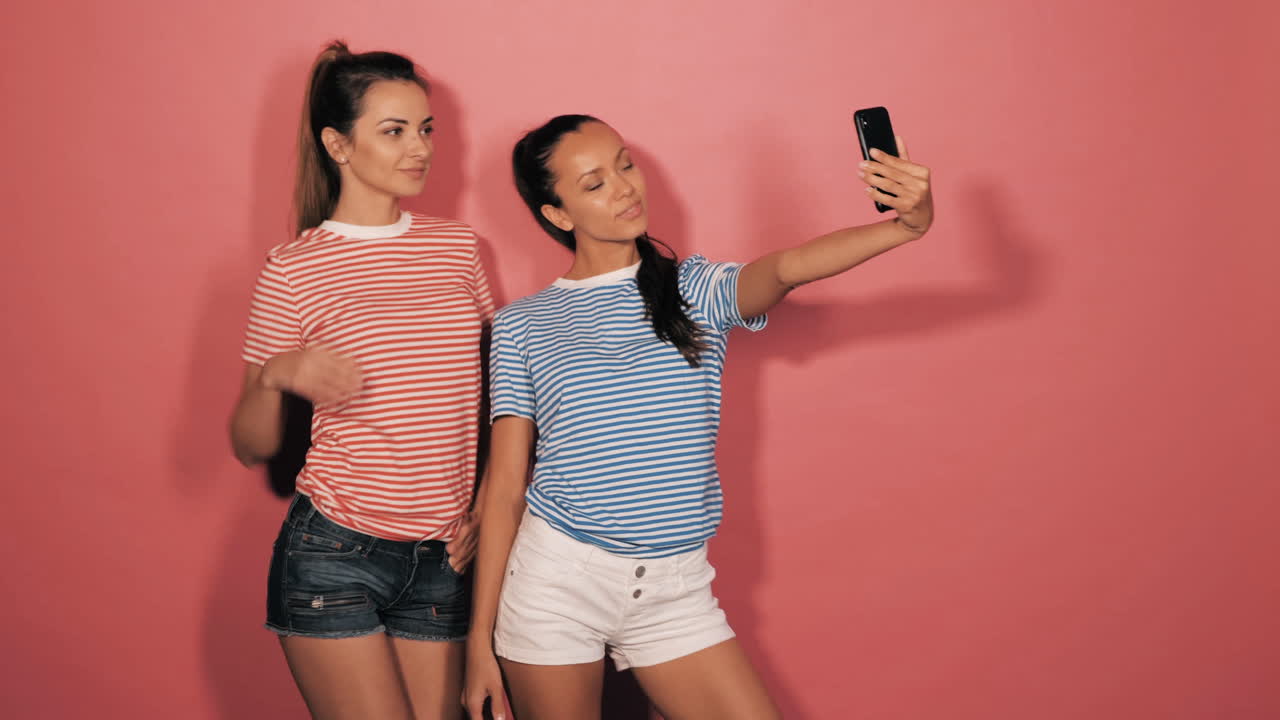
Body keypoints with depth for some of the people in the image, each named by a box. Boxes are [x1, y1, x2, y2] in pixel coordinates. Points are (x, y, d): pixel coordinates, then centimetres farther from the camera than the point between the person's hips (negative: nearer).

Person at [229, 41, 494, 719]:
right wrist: (275, 376, -20)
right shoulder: (294, 270, -5)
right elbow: (251, 447, 0)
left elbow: (498, 380, 18)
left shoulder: (456, 245, 8)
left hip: (439, 561, 4)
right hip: (333, 556, -4)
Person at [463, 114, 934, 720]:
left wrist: (904, 226, -37)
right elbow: (504, 485, 2)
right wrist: (480, 638, -1)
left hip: (675, 590, 1)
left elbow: (787, 266, -18)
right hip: (554, 580, -1)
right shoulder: (521, 325, 2)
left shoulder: (696, 291, 3)